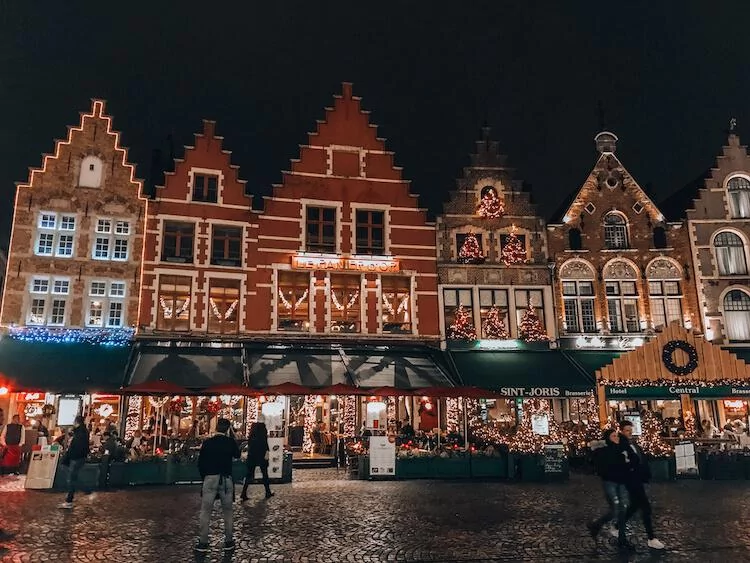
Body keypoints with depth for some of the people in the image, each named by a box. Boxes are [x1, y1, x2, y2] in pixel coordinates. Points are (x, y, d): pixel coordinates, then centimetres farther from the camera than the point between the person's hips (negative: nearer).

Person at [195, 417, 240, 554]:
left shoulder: (207, 443, -4)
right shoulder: (230, 442, -4)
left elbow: (200, 463, 1)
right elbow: (237, 455, 16)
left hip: (210, 479, -1)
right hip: (226, 479, 1)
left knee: (205, 512, 6)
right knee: (227, 512, 12)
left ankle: (203, 543, 7)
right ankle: (228, 542, 16)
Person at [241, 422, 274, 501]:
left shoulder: (254, 426, 9)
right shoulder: (262, 426, -10)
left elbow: (249, 442, 13)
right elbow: (264, 441, -17)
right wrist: (267, 452, -16)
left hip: (251, 454, 5)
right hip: (261, 454, -5)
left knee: (249, 475, 6)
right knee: (264, 473, 9)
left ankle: (243, 495, -2)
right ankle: (268, 493, 19)